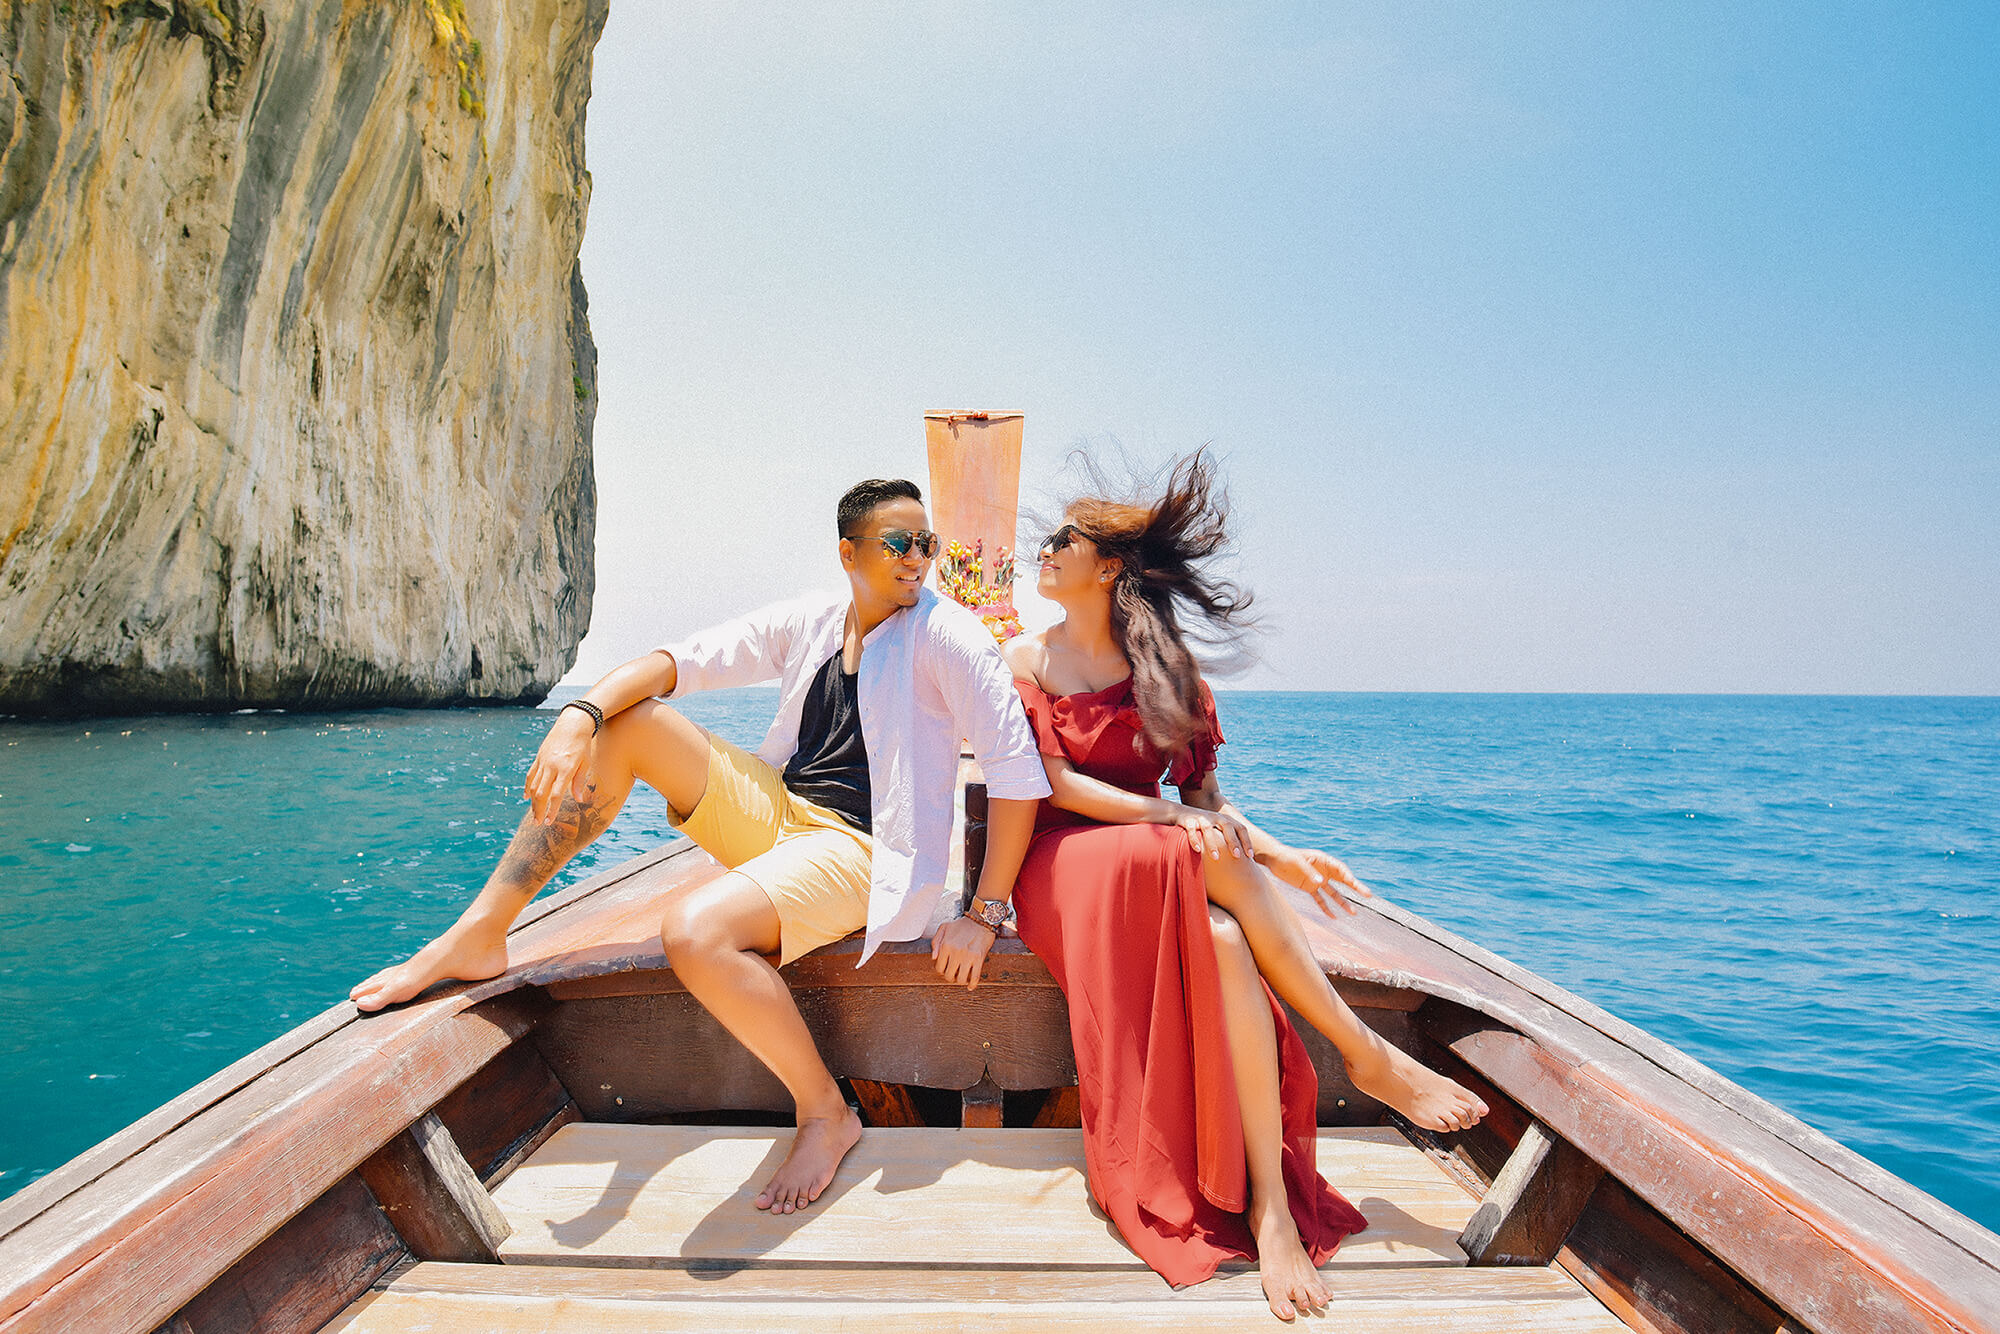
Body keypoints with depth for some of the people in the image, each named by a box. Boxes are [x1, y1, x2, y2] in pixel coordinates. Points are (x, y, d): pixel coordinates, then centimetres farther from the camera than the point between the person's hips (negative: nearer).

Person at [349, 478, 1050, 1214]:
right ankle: (478, 937, -2)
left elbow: (1019, 769, -16)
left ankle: (824, 1113, -9)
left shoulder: (945, 631, -11)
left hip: (858, 848, -7)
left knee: (695, 929, -33)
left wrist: (984, 914, -18)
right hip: (777, 810, 7)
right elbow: (678, 661, 0)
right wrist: (580, 713, -19)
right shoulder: (808, 621, 6)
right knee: (623, 722, -5)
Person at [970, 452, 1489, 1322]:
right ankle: (1367, 1056, -22)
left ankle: (1270, 1203, -25)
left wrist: (1274, 854, -13)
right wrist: (1171, 818, -18)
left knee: (1227, 941, -32)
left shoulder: (1164, 669, 10)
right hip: (1068, 865, -3)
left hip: (1177, 869, 3)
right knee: (1214, 859, -33)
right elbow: (1054, 786, -6)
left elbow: (1202, 791, 5)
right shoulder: (1026, 659, 3)